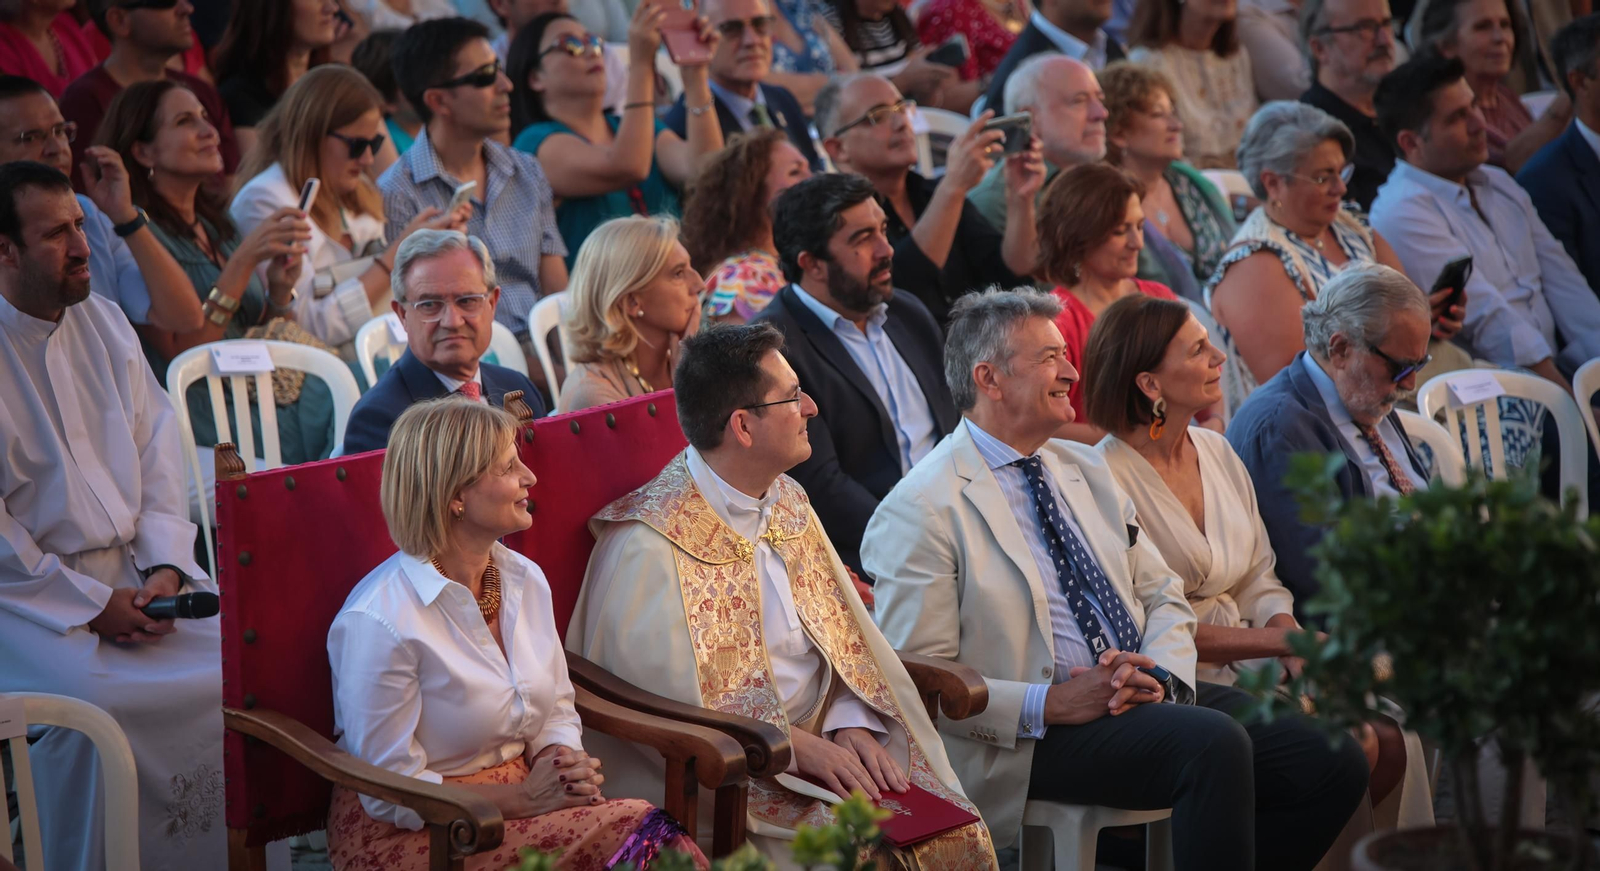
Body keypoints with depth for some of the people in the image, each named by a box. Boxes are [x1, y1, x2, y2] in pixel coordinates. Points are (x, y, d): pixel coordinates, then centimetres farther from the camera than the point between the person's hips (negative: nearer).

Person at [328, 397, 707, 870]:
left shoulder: (525, 580, 7)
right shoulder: (378, 622, -17)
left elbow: (558, 712, 17)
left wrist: (566, 767, -6)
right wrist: (524, 799, -18)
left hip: (521, 795, 7)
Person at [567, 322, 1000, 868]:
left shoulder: (788, 505, 13)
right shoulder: (648, 545, -13)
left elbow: (844, 636, 13)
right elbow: (667, 699, -16)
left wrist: (851, 726, -6)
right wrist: (795, 745, -18)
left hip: (819, 747, 7)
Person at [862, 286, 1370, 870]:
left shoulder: (1086, 472, 17)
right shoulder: (920, 511, -7)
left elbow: (1163, 597, 17)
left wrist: (1163, 674, -6)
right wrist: (1051, 704, -20)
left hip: (1150, 697, 8)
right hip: (1037, 734, -7)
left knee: (1335, 759, -11)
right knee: (1215, 742, -33)